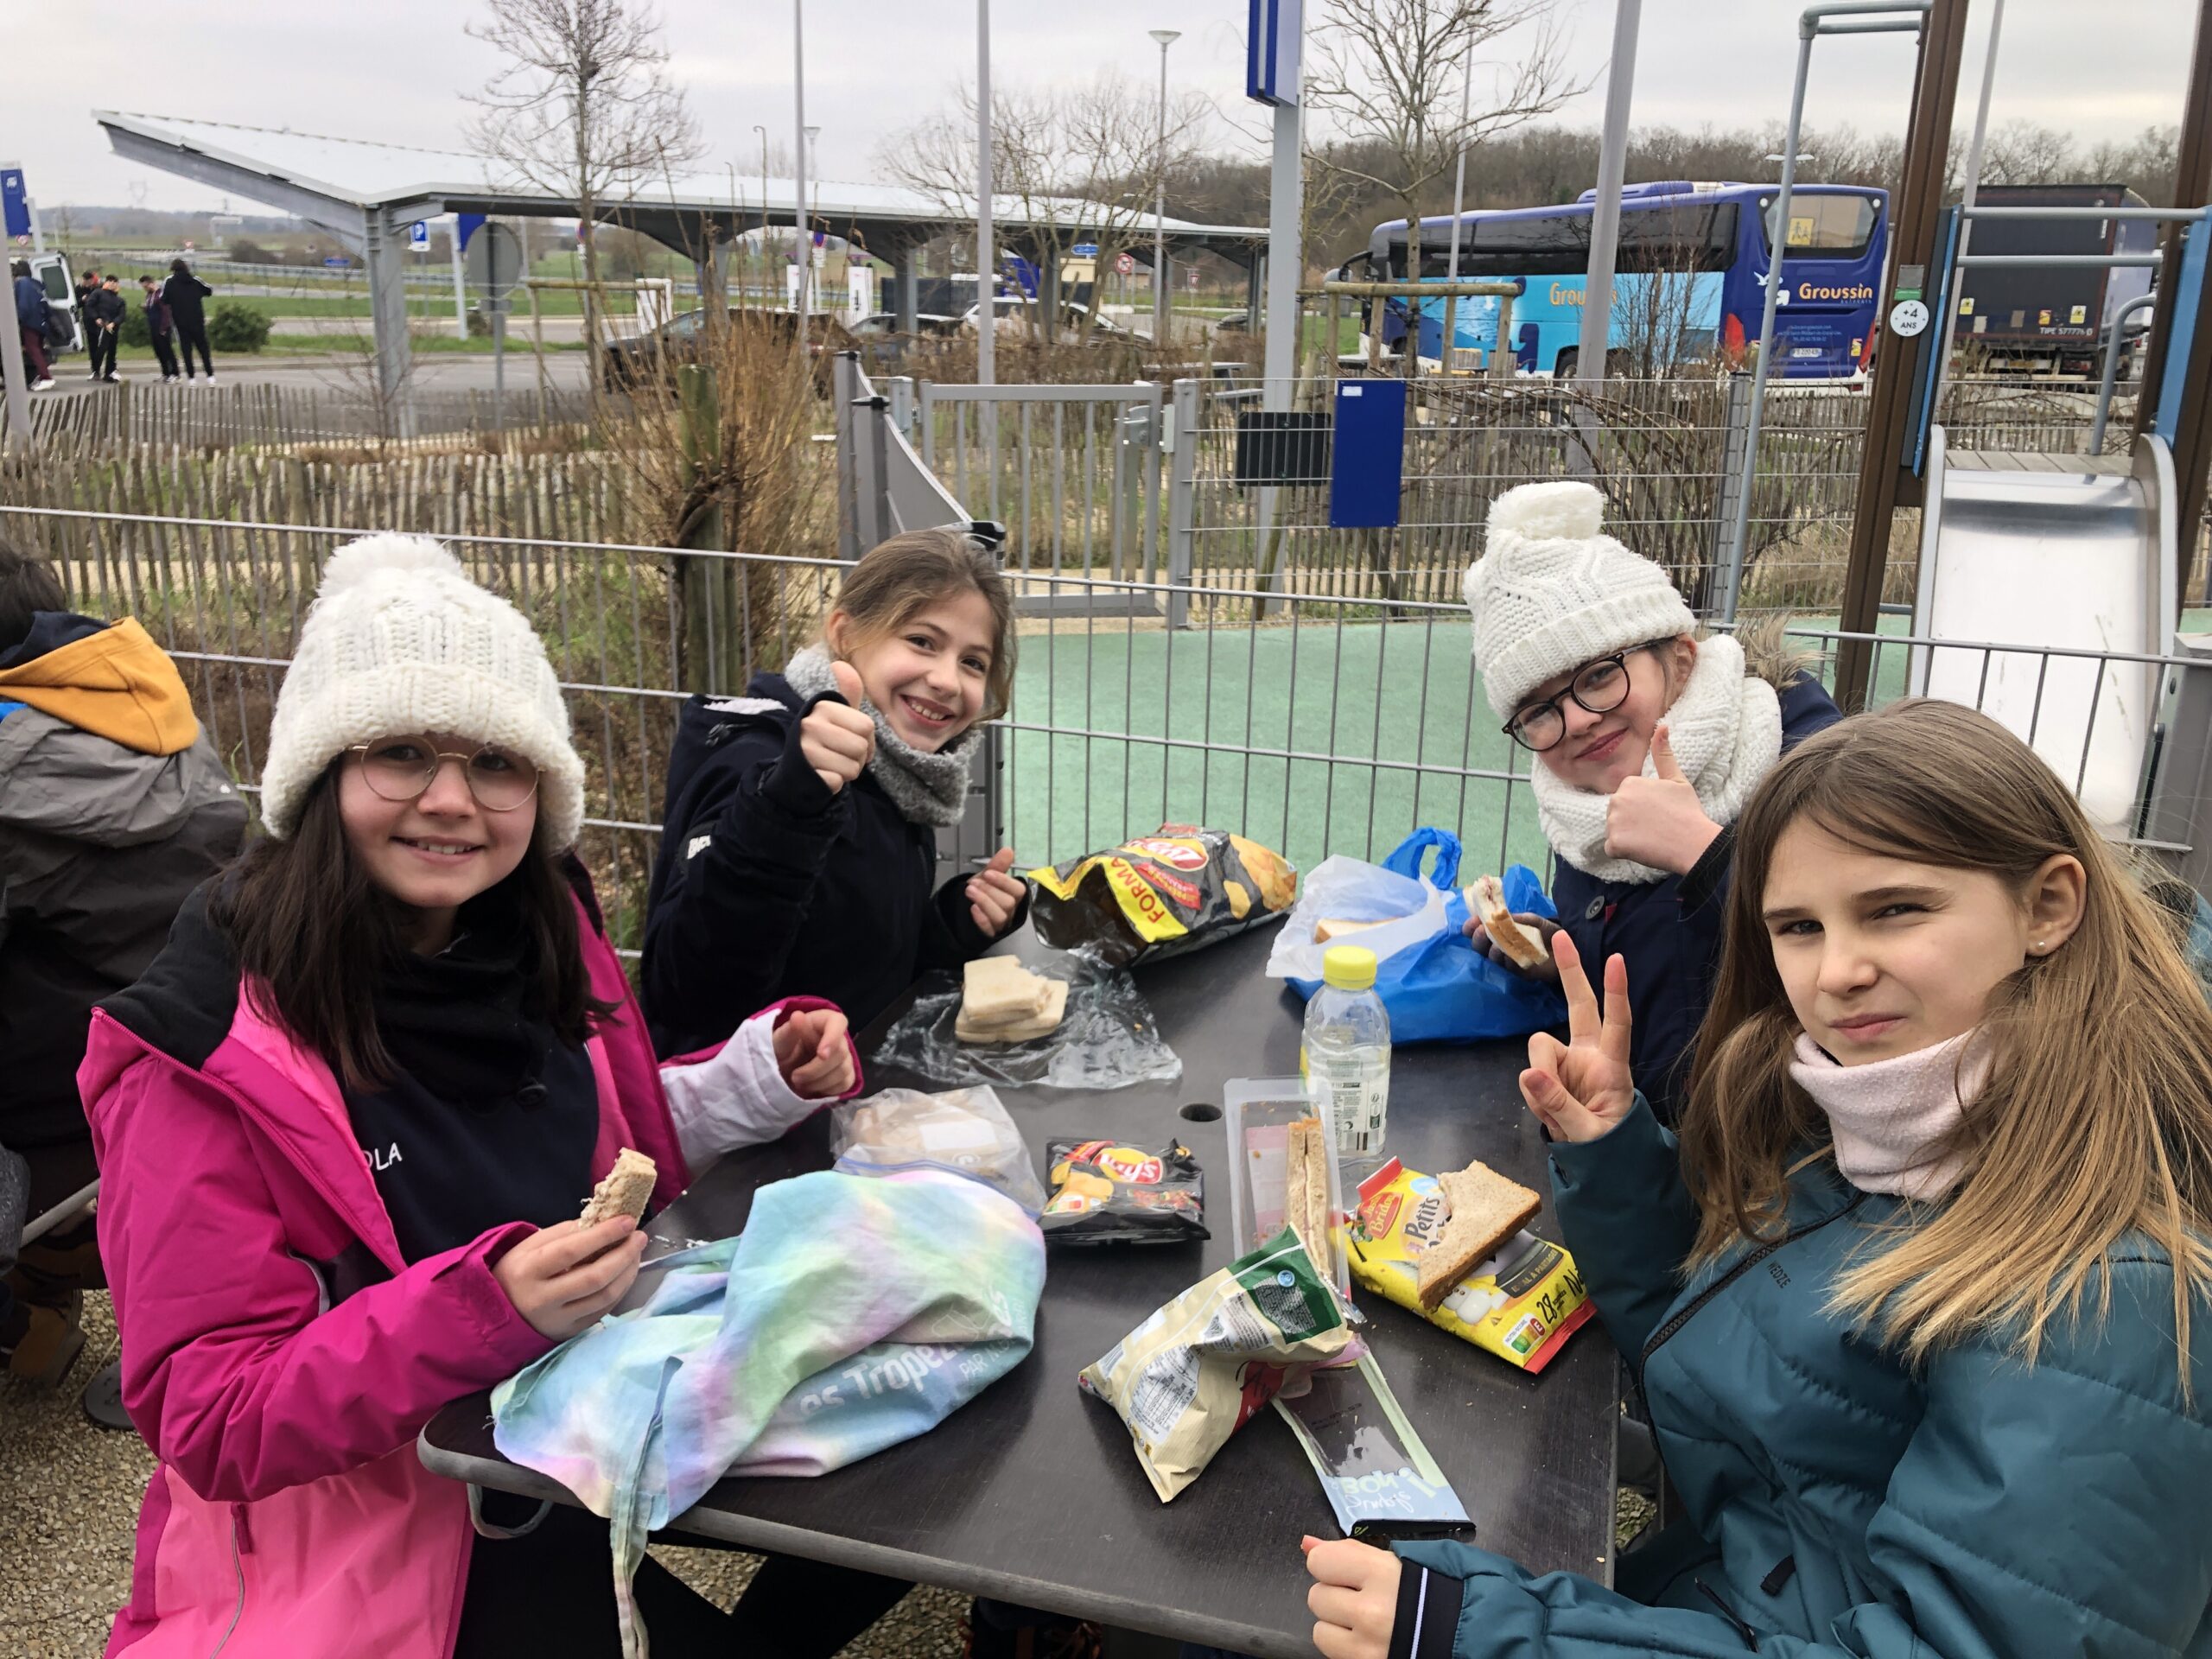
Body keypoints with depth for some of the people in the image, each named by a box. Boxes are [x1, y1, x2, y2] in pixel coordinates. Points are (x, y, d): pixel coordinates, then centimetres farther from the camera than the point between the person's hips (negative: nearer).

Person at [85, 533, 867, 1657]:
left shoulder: (549, 934, -2)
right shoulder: (208, 1054, -18)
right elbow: (209, 1421, -17)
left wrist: (767, 1074, -4)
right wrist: (487, 1307, -31)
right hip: (365, 1531, -5)